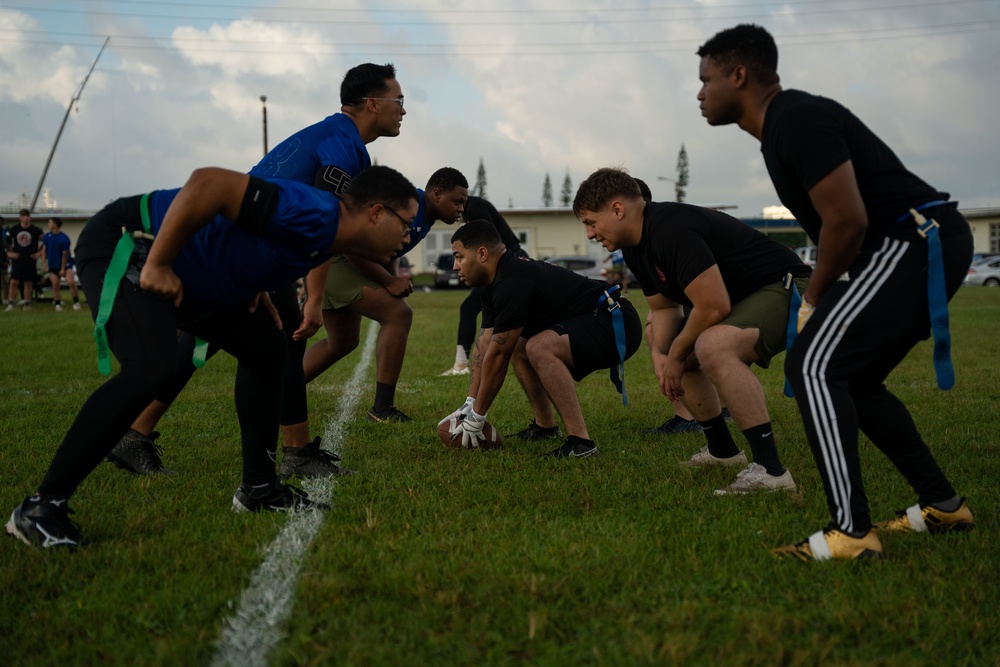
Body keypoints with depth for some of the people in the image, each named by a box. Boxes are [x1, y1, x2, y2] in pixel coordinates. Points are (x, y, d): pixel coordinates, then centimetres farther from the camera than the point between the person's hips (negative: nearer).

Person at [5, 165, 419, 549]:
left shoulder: (324, 237, 6)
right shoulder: (311, 215, -26)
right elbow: (208, 183, -33)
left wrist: (254, 294, 8)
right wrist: (157, 265, -27)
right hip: (124, 245, -11)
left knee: (265, 345, 12)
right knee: (150, 368, -29)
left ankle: (257, 486, 20)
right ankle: (41, 507, -19)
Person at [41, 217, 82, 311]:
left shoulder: (64, 238, -16)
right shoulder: (47, 236, -1)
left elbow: (65, 255, -14)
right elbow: (44, 250, 7)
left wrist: (63, 269, -14)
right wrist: (44, 264, -1)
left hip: (65, 264, -4)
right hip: (52, 265, 4)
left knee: (71, 282, -17)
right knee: (55, 284, 0)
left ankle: (76, 302, -6)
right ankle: (58, 304, 10)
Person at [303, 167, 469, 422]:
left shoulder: (424, 217, 10)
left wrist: (396, 281, 2)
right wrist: (389, 282, -21)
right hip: (334, 259, -11)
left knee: (342, 343, 23)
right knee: (398, 314, -17)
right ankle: (382, 410, -14)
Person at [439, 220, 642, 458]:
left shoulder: (511, 284, -22)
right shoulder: (497, 283, 9)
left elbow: (497, 355, -19)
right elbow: (485, 346, 12)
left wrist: (477, 417, -10)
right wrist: (469, 405, 10)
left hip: (616, 325, -11)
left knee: (539, 347, -31)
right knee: (518, 349, 18)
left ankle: (580, 442, -28)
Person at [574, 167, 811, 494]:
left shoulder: (670, 228, -26)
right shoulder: (635, 248, 7)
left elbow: (714, 307, -29)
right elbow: (664, 308, 16)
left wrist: (676, 355, -14)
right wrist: (661, 355, -4)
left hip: (784, 288, -11)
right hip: (738, 297, 11)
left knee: (713, 346, -36)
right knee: (672, 354, 20)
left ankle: (770, 470, -32)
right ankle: (722, 450, 31)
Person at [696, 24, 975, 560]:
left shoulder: (798, 120, -16)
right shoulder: (784, 124, 17)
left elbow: (847, 221, -21)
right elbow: (835, 221, 23)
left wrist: (813, 301, -6)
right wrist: (821, 297, 14)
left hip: (912, 242, -11)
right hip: (926, 245, 11)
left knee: (813, 365, -15)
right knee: (851, 377, 17)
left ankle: (851, 533, -16)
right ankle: (941, 505, 24)